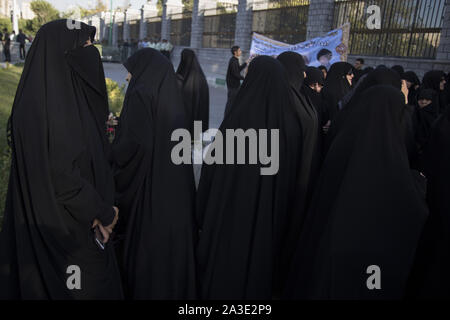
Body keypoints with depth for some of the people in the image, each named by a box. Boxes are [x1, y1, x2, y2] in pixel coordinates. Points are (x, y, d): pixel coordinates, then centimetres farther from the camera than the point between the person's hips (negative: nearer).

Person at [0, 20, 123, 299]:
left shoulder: (68, 95, 4)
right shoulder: (50, 103, -24)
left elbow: (86, 159, 5)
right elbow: (60, 175, -25)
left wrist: (102, 209, -5)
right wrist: (103, 213, -13)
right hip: (62, 226, -8)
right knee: (88, 286, 9)